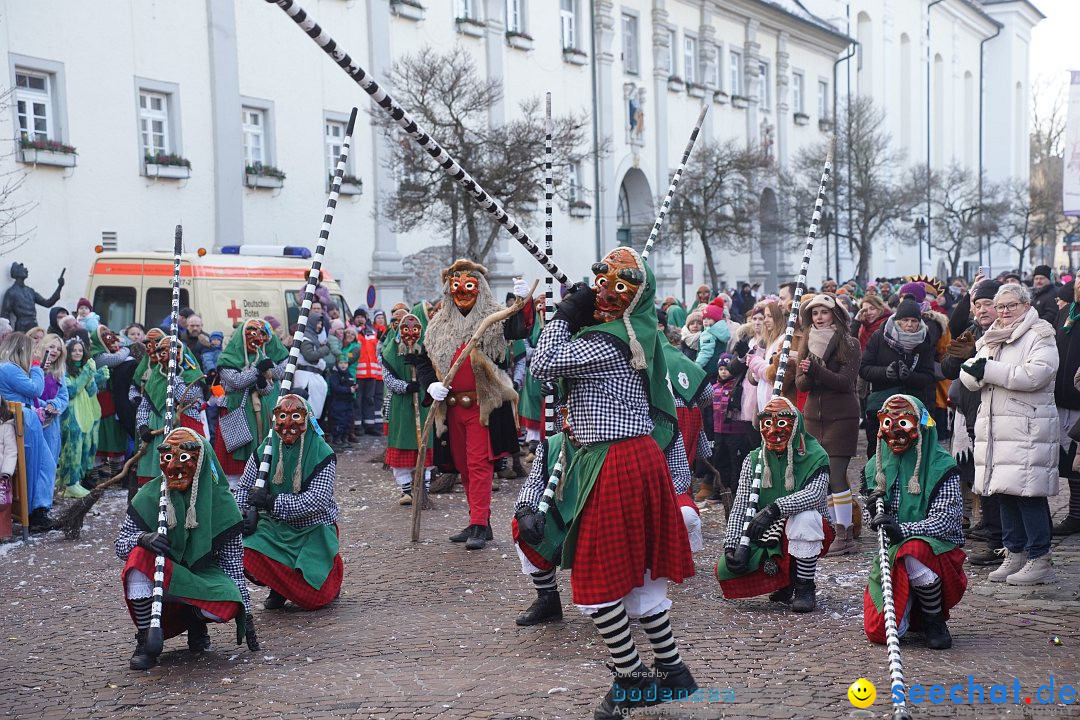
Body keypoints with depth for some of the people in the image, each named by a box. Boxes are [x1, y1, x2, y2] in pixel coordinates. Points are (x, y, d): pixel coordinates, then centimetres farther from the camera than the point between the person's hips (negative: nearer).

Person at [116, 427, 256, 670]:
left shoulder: (220, 501, -8)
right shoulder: (149, 496, -7)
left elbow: (233, 565, -5)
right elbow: (120, 545, -5)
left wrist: (245, 614, -8)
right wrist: (143, 538, -28)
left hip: (202, 579, -1)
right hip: (159, 581, 1)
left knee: (227, 606, -33)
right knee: (140, 556, -31)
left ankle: (195, 619, 6)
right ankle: (145, 640, -17)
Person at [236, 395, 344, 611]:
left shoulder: (322, 455, -14)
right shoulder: (265, 449, -2)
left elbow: (317, 500, -24)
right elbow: (244, 488, 4)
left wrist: (272, 502, -29)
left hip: (313, 530, -3)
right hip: (274, 527, 3)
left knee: (312, 598, -10)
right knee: (245, 554, -26)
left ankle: (330, 577, 27)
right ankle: (278, 587, 6)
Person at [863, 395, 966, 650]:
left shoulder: (941, 466, -7)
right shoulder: (877, 466, 8)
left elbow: (946, 518, -16)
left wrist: (904, 530, -30)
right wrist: (875, 510, -9)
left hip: (938, 547, -4)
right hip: (892, 552, 4)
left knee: (913, 553, -42)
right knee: (879, 632, -13)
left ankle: (935, 621, -14)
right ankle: (912, 609, 25)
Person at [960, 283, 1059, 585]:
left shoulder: (1040, 336, -2)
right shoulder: (991, 339, 20)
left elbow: (1035, 375, -18)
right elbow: (969, 378, 12)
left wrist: (989, 370, -14)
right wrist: (976, 369, -12)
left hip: (1028, 428, -7)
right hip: (995, 429, 7)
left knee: (1028, 493, -9)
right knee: (1004, 492, 9)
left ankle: (1040, 560, -3)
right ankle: (1014, 554, 18)